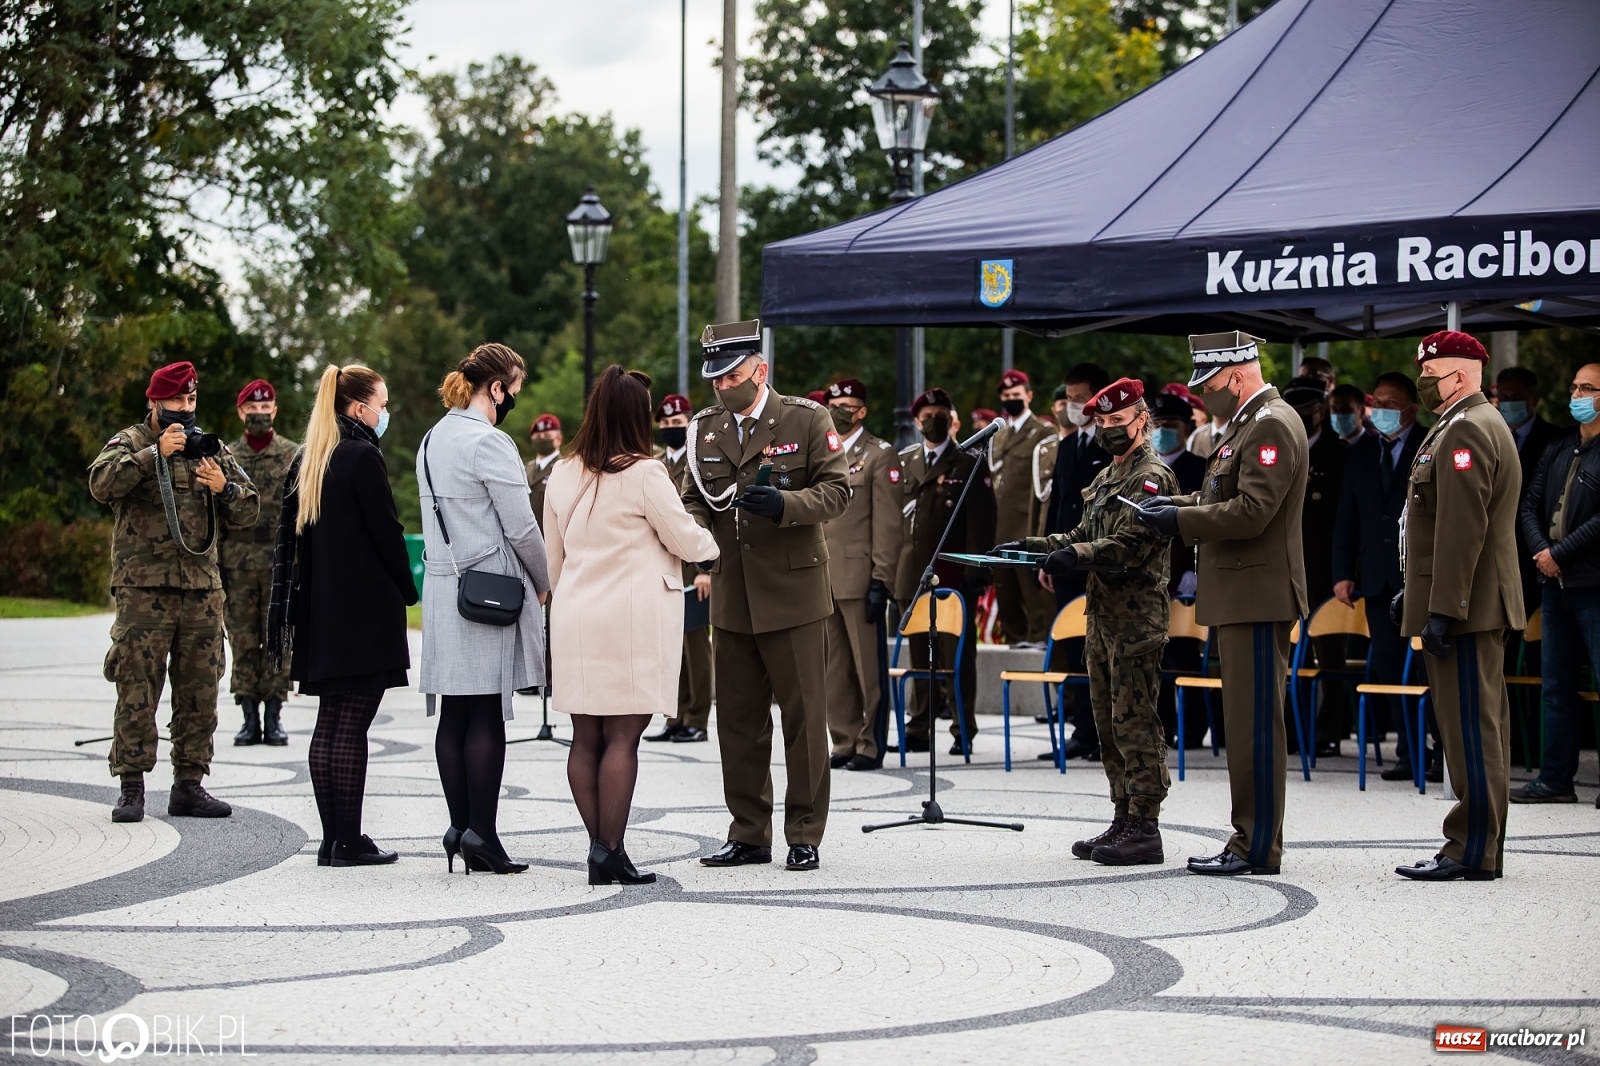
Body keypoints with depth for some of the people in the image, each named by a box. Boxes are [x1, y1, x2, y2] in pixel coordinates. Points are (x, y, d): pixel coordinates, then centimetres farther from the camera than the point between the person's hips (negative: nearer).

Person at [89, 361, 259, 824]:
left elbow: (248, 513, 14)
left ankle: (189, 785, 15)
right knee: (137, 691, -4)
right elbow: (101, 483, -18)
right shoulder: (132, 442, 2)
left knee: (199, 694, 7)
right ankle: (131, 788, 1)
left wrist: (225, 487, -6)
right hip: (143, 589, -5)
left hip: (203, 590, 5)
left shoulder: (213, 449, 15)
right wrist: (156, 453, -23)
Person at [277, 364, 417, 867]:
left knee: (330, 722, 9)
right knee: (352, 727, -7)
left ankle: (332, 839, 11)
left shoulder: (307, 461, 11)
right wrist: (408, 591, 0)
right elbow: (387, 532, -12)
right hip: (367, 609, -8)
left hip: (322, 612, 8)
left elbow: (290, 530, 13)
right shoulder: (363, 456, -12)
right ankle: (349, 841, -5)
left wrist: (296, 601, 16)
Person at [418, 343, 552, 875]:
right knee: (487, 716, -5)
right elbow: (521, 527, -13)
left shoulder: (432, 440, 13)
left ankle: (460, 827, 10)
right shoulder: (488, 443, -14)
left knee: (453, 714, 8)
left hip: (442, 586, 8)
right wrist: (544, 582, 2)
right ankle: (481, 833, -4)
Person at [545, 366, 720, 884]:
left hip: (576, 620, 6)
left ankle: (600, 847, 9)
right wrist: (713, 544, 19)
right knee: (622, 737, -5)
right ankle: (609, 851, -7)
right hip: (633, 618, -6)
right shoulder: (644, 473, -9)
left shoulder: (563, 475, 9)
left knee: (586, 737, 7)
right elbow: (685, 539, -2)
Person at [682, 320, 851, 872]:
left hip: (793, 593, -4)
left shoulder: (806, 419, -2)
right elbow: (695, 499, 13)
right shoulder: (706, 428, 10)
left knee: (804, 717, 1)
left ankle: (805, 836, 9)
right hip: (733, 598, 4)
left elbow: (836, 490, -6)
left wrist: (784, 505, -24)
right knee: (738, 719, 7)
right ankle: (749, 835, 16)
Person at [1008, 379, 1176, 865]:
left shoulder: (1151, 476, -10)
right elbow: (1086, 534, 24)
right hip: (1103, 617, 10)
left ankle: (1145, 830, -6)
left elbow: (1132, 543, -21)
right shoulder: (1107, 477, 20)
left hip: (1136, 618, -10)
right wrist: (1032, 546, 12)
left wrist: (1077, 556, -30)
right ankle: (1124, 821, 18)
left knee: (1134, 723, -9)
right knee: (1109, 725, 12)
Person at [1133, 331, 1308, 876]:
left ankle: (1258, 846, -5)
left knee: (1255, 723, -8)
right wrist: (1176, 503, 9)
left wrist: (1180, 520, -15)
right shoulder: (1248, 423, 19)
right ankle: (1250, 838, 17)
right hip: (1239, 599, 11)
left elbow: (1252, 511, -21)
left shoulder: (1272, 426, -14)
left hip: (1259, 597, -11)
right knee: (1244, 722, 12)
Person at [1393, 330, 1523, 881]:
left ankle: (1472, 851, -6)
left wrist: (1443, 609, -23)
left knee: (1471, 730, -8)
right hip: (1481, 606, 11)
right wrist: (1415, 588, 26)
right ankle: (1482, 848, 16)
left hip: (1464, 607, -11)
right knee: (1481, 728, 12)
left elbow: (1462, 529, -22)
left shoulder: (1466, 431, -15)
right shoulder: (1483, 424, 20)